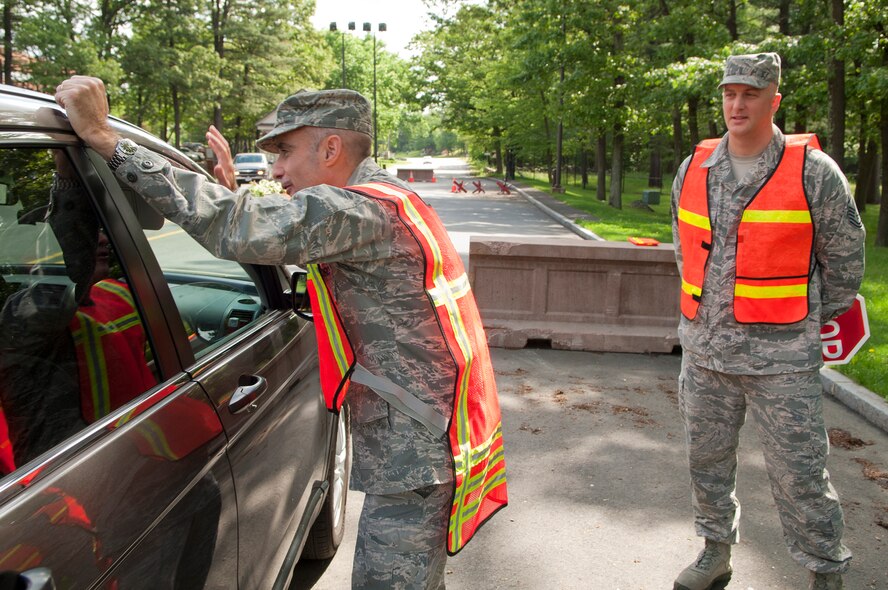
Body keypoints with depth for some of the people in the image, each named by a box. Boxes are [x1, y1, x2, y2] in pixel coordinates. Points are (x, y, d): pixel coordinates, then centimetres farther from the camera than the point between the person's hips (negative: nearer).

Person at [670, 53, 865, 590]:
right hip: (704, 351, 5)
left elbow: (845, 260, 2)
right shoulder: (694, 170, 5)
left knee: (799, 474, 2)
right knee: (707, 460, 16)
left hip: (781, 358, -4)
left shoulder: (813, 172, -8)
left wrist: (814, 325, 9)